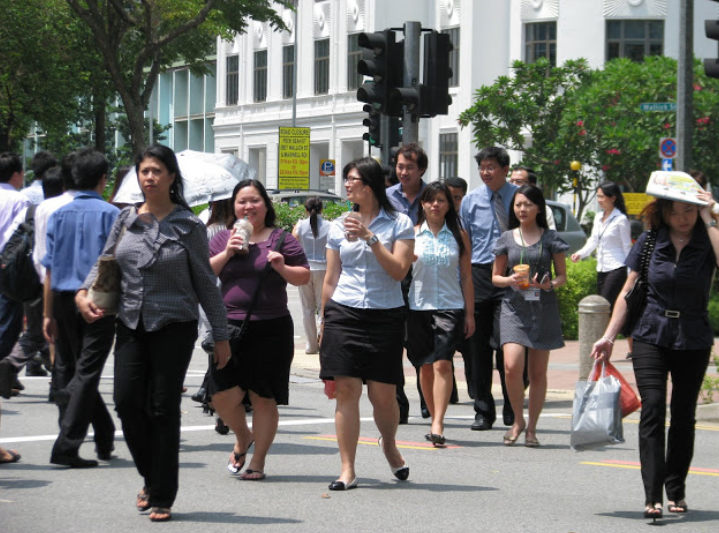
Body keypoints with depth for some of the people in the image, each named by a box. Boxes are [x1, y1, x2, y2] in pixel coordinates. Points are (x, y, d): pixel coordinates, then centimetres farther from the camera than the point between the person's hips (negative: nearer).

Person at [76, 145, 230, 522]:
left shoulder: (188, 225, -1)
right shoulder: (125, 220, 7)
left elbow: (205, 283, 2)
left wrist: (221, 335, 2)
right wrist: (84, 292, -2)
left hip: (174, 326, -3)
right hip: (131, 325, 3)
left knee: (163, 409, -2)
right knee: (127, 403, -4)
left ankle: (162, 498, 8)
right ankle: (151, 479, 20)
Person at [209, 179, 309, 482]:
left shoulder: (281, 239, 6)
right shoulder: (222, 239, 13)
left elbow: (304, 277, 4)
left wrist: (282, 268, -14)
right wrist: (226, 254, -8)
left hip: (271, 328, -2)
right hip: (229, 326, 2)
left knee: (264, 398, 0)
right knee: (224, 396, -5)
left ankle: (258, 462, 11)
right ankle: (243, 437, 26)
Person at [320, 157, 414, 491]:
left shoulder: (399, 224, 3)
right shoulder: (339, 228, 12)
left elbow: (399, 271, -9)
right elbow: (330, 279, 15)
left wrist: (370, 238, -14)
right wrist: (323, 323, 14)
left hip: (386, 316, -2)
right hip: (344, 314, 2)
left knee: (383, 395, -1)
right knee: (346, 390, -5)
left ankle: (389, 445, 30)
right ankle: (347, 470, -2)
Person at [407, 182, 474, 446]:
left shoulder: (458, 235, 7)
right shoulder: (412, 233, 7)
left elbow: (466, 276, 9)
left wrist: (470, 313, 5)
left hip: (450, 307, -2)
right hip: (418, 306, 2)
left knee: (442, 364, -16)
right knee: (425, 367, 6)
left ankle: (438, 424, -21)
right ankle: (435, 420, 19)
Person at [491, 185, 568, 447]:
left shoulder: (550, 238, 5)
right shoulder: (507, 238, 9)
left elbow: (562, 275, 9)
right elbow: (496, 276, 14)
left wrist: (550, 284, -13)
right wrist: (510, 280, -8)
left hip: (543, 308, 0)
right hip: (514, 307, 0)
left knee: (538, 372, 3)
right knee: (512, 366, -16)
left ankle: (531, 428, 13)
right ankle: (518, 420, 4)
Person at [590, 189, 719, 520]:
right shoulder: (650, 241, -1)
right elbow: (628, 292, 6)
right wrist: (609, 336, 2)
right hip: (651, 335, 0)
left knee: (683, 416, 7)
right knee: (652, 409, -13)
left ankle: (676, 492, 21)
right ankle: (652, 497, -17)